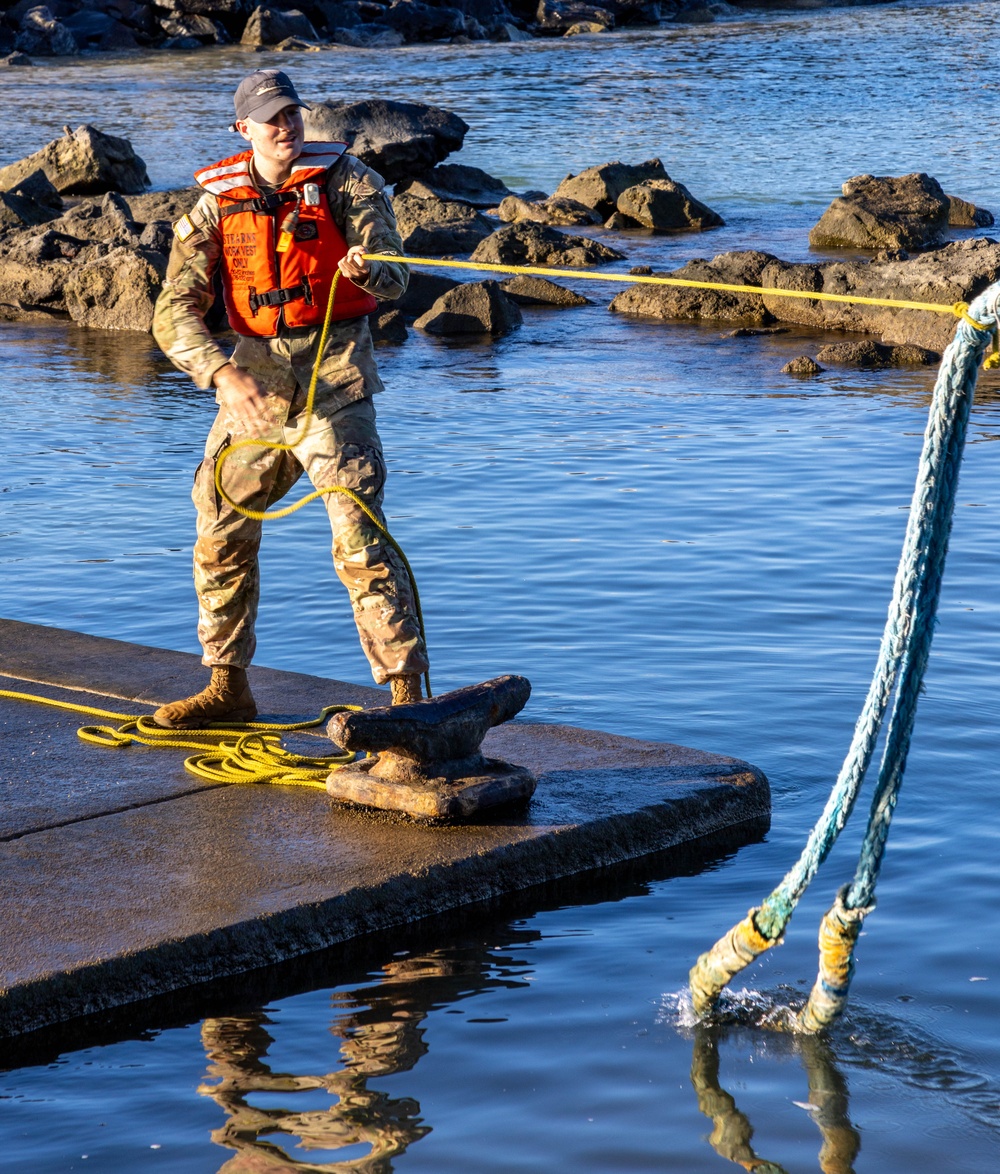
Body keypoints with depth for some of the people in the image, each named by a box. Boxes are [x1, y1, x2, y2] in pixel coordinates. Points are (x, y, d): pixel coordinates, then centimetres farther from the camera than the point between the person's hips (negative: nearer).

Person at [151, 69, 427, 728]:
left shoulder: (346, 181, -4)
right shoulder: (215, 206, 1)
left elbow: (394, 281, -13)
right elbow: (175, 314, -6)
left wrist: (366, 268, -37)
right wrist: (223, 373, -22)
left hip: (335, 376, -4)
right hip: (254, 378, 4)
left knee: (360, 538, -14)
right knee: (220, 536, 11)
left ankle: (408, 692, -10)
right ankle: (229, 689, 27)